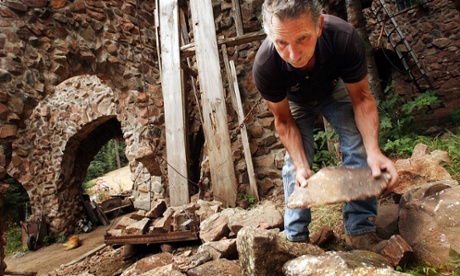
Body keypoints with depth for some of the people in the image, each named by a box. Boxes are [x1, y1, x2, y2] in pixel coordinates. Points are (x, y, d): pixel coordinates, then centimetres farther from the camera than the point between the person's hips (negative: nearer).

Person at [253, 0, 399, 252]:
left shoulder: (344, 37, -39)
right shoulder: (264, 66, -39)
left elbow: (361, 97, -25)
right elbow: (284, 121, -23)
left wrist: (374, 151, -40)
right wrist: (301, 166, -37)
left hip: (335, 89, 1)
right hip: (295, 100, 0)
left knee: (357, 144, -17)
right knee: (294, 159, -13)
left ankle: (360, 231, -8)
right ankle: (296, 237, 0)